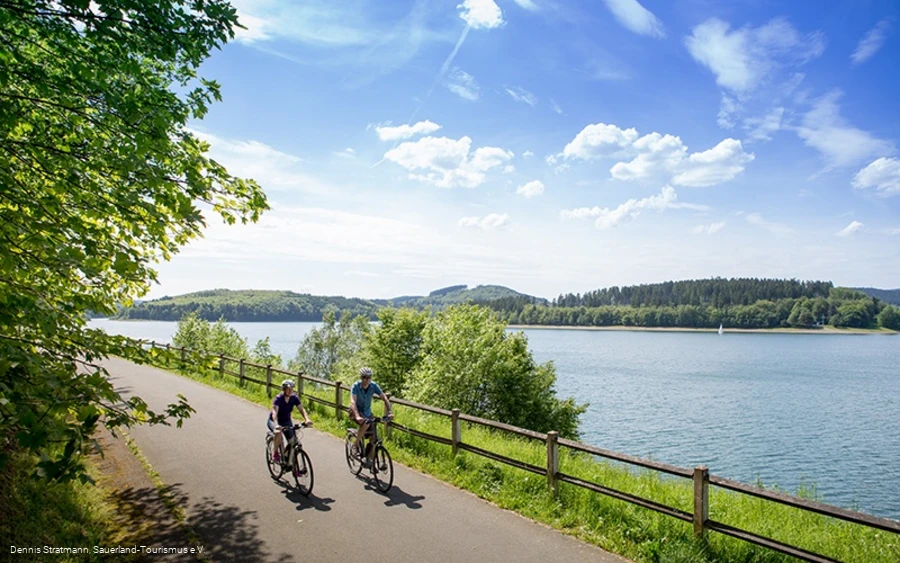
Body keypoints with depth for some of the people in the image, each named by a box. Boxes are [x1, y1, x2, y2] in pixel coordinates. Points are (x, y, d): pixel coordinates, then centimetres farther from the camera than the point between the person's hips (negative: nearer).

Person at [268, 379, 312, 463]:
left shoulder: (294, 398, -15)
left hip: (286, 421, 4)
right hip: (273, 421, -4)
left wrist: (307, 419, -42)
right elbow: (274, 413, -40)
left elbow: (301, 409, -23)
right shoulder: (278, 398, -28)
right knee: (278, 433, -36)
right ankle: (275, 453, -12)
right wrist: (276, 425, -57)